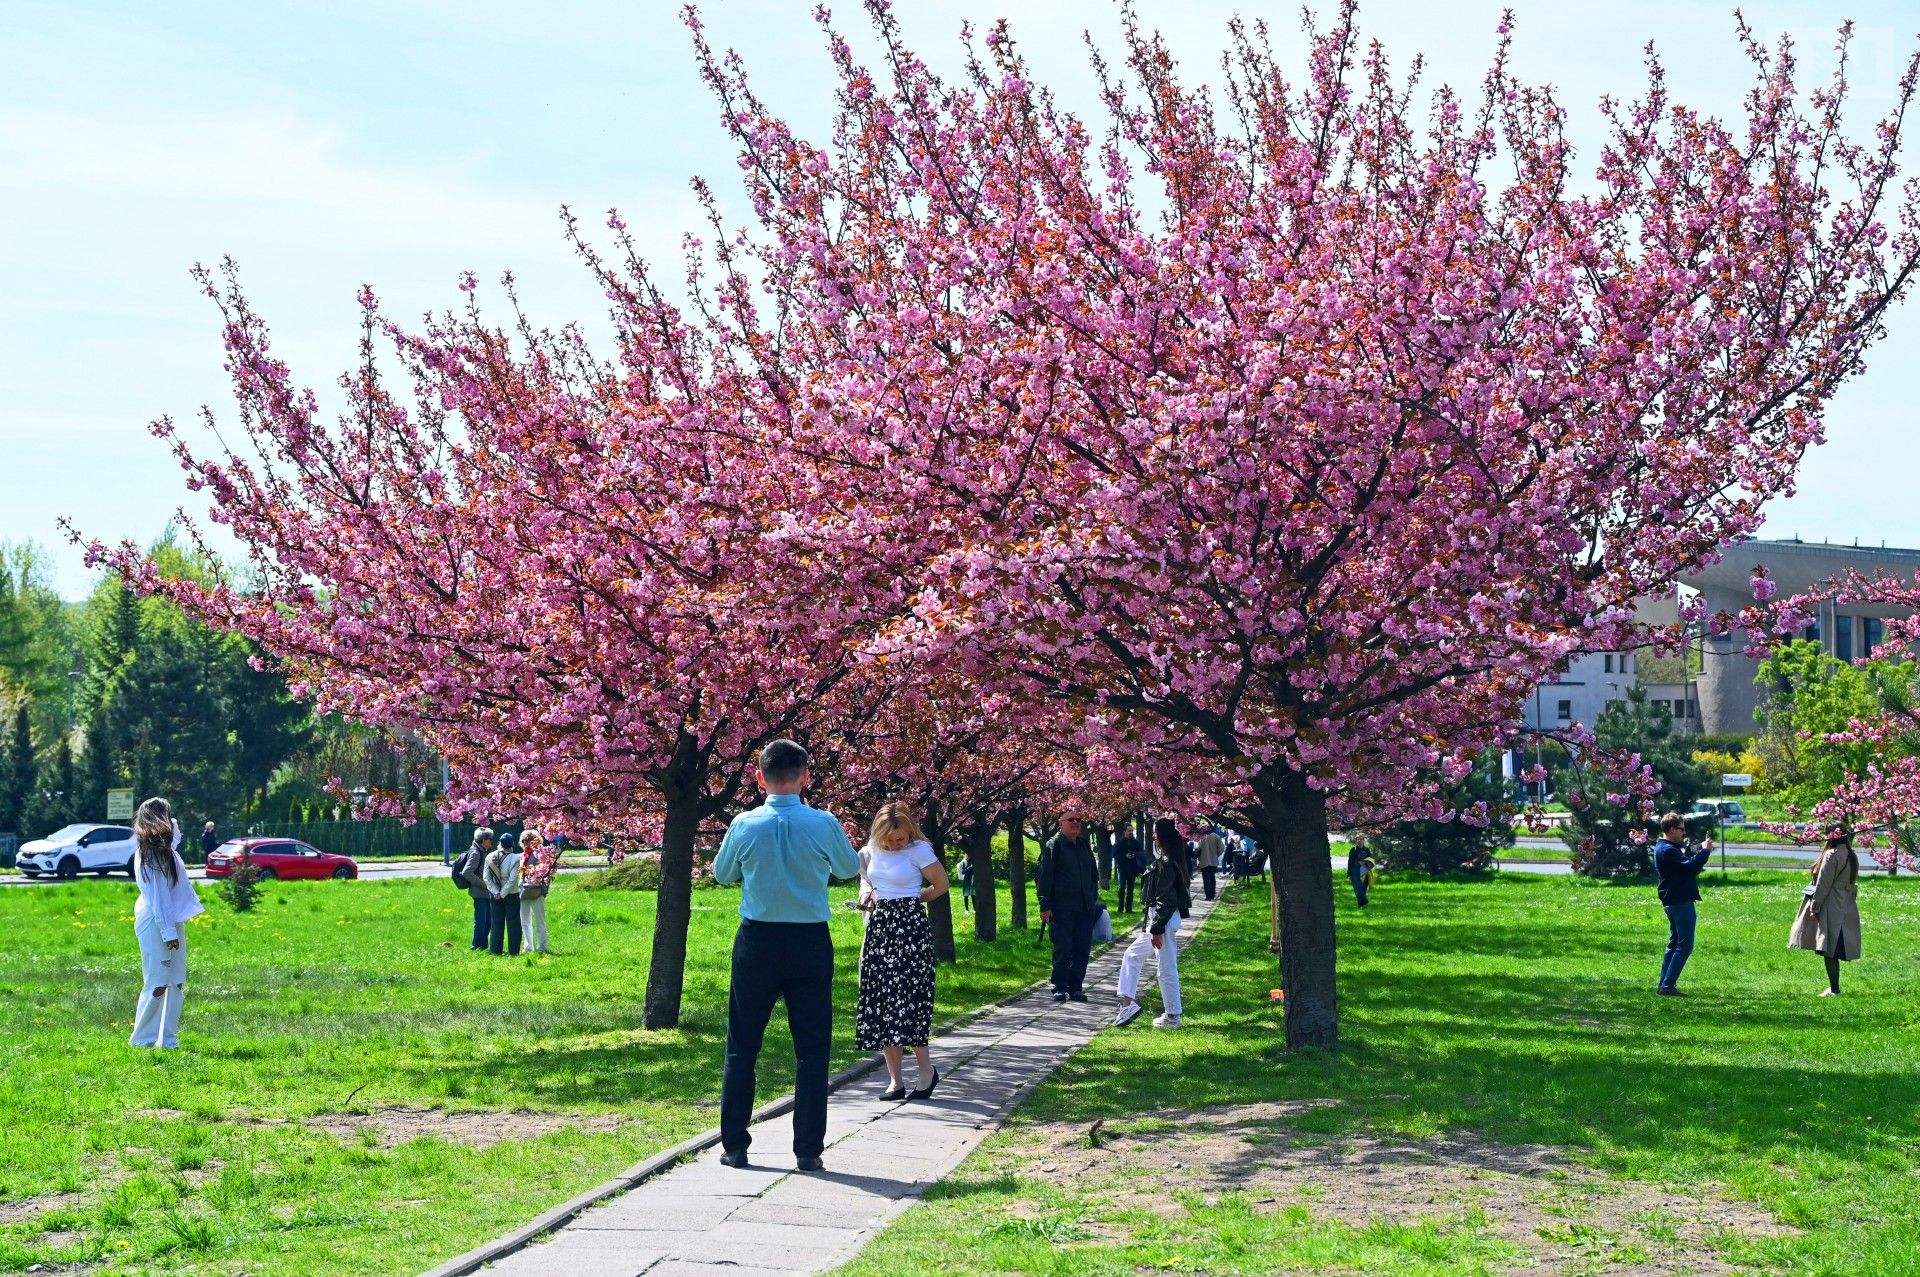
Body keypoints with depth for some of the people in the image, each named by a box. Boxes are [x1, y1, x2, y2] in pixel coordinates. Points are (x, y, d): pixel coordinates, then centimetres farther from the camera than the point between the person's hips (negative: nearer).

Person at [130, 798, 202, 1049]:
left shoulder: (165, 848, 10)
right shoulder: (153, 854, -17)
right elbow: (158, 897, -19)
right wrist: (168, 932, -19)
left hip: (172, 923, 10)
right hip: (157, 925, -10)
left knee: (176, 983, 9)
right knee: (157, 984, -4)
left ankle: (167, 1039, 14)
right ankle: (141, 1038, 7)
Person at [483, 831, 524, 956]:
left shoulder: (490, 857, -3)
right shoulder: (514, 858, -15)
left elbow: (486, 878, -4)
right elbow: (512, 879, -18)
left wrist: (496, 892, -5)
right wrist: (503, 893, -11)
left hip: (495, 895, 3)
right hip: (512, 895, -3)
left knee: (496, 922, 11)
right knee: (513, 923, 5)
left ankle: (495, 950, 13)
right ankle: (513, 951, 5)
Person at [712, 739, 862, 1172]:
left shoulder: (744, 825, -8)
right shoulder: (823, 823, -9)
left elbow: (721, 873, 10)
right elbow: (850, 868, 10)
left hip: (757, 942, 1)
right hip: (811, 942, 0)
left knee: (742, 1046, 11)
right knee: (812, 1049, 6)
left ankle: (734, 1146, 12)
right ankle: (808, 1149, 4)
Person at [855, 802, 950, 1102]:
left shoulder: (918, 850, -9)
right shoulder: (872, 849, 5)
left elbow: (941, 885, -1)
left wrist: (911, 900, 4)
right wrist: (866, 892, 5)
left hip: (910, 927, -6)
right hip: (879, 928, 6)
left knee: (906, 997, -11)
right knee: (880, 1001, 3)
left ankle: (926, 1069, 5)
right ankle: (895, 1079, 8)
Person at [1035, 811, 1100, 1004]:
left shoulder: (1085, 846, 15)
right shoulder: (1053, 846, -5)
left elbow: (1094, 874, 25)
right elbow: (1043, 877, -8)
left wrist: (1094, 898, 17)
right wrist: (1045, 906, -12)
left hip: (1085, 908, 6)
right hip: (1062, 907, -6)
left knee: (1083, 948, 5)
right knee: (1063, 948, -5)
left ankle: (1076, 986, 13)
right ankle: (1060, 987, 3)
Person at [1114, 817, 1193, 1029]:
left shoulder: (1166, 864, -18)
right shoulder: (1163, 860, 12)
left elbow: (1165, 900, -21)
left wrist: (1156, 930, -20)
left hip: (1165, 921, -11)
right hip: (1157, 920, 11)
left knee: (1166, 969, -3)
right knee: (1132, 956, 16)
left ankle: (1172, 1017, 4)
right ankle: (1128, 1003, 15)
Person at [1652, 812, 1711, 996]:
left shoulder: (1663, 848, 16)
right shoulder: (1668, 850, -18)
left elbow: (1686, 862, 17)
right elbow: (1689, 867, -26)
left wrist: (1700, 851, 3)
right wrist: (1705, 851, -15)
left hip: (1672, 902, 11)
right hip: (1681, 902, -11)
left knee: (1674, 943, 16)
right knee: (1685, 945, -9)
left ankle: (1664, 985, 17)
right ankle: (1668, 986, -12)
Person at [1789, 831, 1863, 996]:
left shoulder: (1832, 855, -15)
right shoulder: (1852, 857, 11)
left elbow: (1823, 884, -15)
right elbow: (1852, 884, 16)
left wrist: (1815, 907, -9)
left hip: (1831, 908, -8)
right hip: (1847, 910, 8)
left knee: (1829, 952, -5)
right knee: (1835, 951, 13)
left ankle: (1834, 989, -5)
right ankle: (1833, 987, 17)